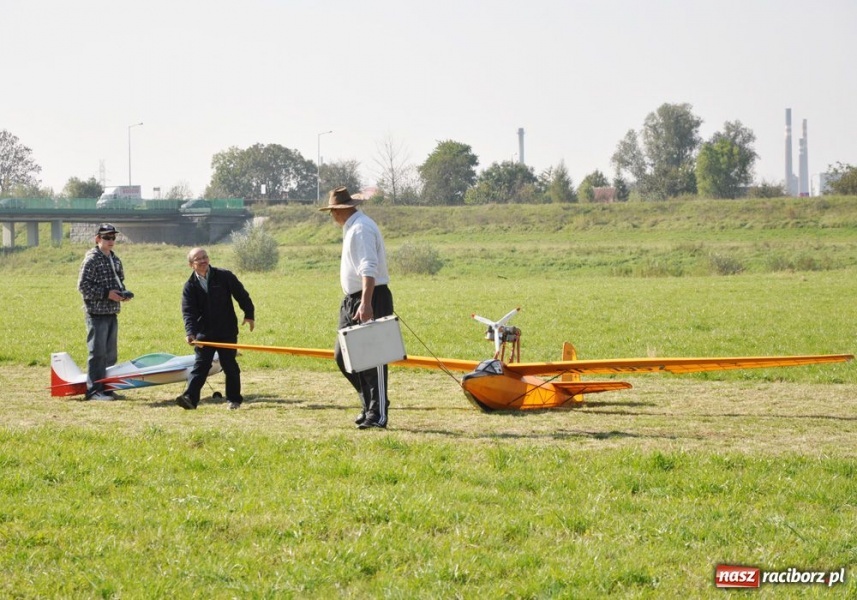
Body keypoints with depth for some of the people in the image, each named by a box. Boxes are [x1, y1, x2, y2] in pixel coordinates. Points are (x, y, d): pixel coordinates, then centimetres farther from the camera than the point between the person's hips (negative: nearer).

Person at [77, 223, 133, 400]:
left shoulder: (115, 260, 15)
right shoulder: (91, 259, -10)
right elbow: (83, 285, -14)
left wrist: (123, 293, 4)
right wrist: (106, 294, -19)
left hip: (112, 313, 8)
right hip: (97, 312, -8)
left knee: (110, 354, 12)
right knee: (98, 353, -9)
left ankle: (106, 387, 19)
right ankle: (94, 390, -6)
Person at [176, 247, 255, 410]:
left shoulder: (224, 276, -3)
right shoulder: (190, 286, -1)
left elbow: (241, 295, 6)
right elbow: (188, 311, -9)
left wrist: (249, 314, 4)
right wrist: (190, 332, -22)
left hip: (227, 331, -1)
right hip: (204, 332, 1)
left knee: (229, 365, 5)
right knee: (200, 365, -7)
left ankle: (234, 399, 17)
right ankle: (190, 398, -16)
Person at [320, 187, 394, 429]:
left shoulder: (361, 229, -15)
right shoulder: (352, 227, 17)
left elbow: (368, 269, -26)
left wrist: (366, 303, -35)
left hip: (371, 300, -10)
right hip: (352, 300, 10)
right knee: (343, 355, 10)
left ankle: (377, 414, -1)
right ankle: (370, 404, 21)